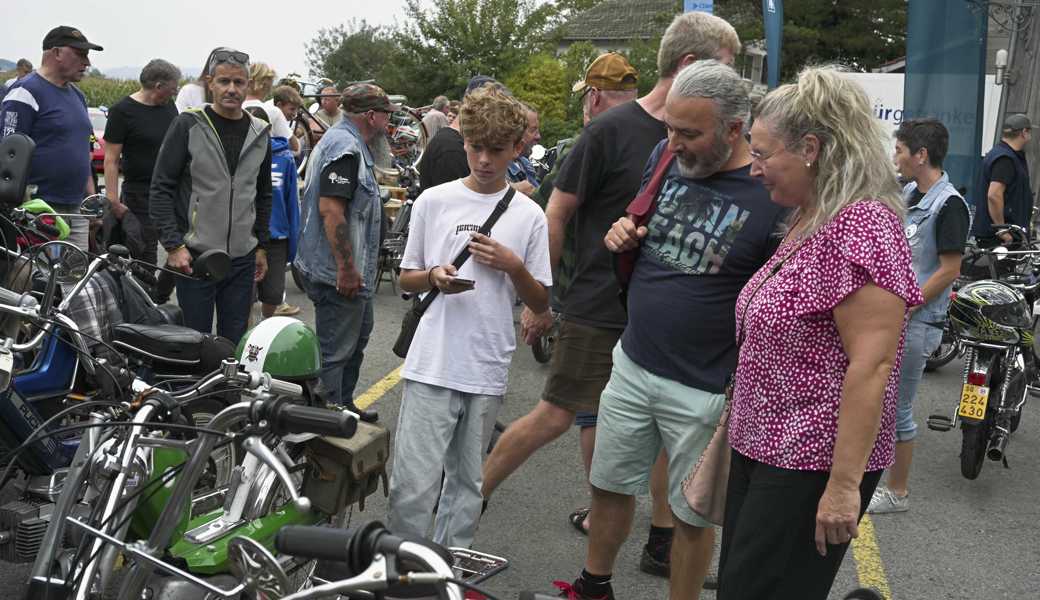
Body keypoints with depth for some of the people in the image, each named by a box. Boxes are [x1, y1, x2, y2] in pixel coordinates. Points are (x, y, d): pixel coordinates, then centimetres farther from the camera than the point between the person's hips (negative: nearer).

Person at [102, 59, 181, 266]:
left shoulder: (169, 108, 12)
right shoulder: (123, 111, -8)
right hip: (140, 193, -6)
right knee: (146, 257, -2)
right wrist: (114, 202, -16)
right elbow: (111, 160, -10)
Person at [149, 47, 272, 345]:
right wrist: (173, 245, -13)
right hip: (194, 255, -4)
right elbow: (161, 189, -5)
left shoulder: (260, 133, 10)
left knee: (235, 343, 9)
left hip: (242, 258, 4)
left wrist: (261, 245, 16)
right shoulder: (188, 125, -4)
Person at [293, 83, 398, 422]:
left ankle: (343, 405, 38)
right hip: (340, 274, -12)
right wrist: (347, 267, -27)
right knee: (335, 350, -3)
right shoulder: (346, 147, -20)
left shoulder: (344, 141, 16)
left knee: (358, 336, 24)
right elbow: (330, 208, -28)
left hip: (350, 271, 12)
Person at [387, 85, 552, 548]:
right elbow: (405, 280, 10)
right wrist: (433, 277, -11)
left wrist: (513, 266, -10)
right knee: (412, 485, -6)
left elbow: (541, 303, 7)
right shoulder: (433, 201, 3)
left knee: (466, 485, 13)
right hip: (431, 366, -1)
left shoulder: (529, 216, 4)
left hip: (488, 370, 1)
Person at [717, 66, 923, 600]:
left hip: (811, 463, -9)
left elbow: (871, 367, -23)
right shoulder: (810, 220, 11)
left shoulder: (862, 225, -19)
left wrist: (844, 485, -24)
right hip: (760, 447, 10)